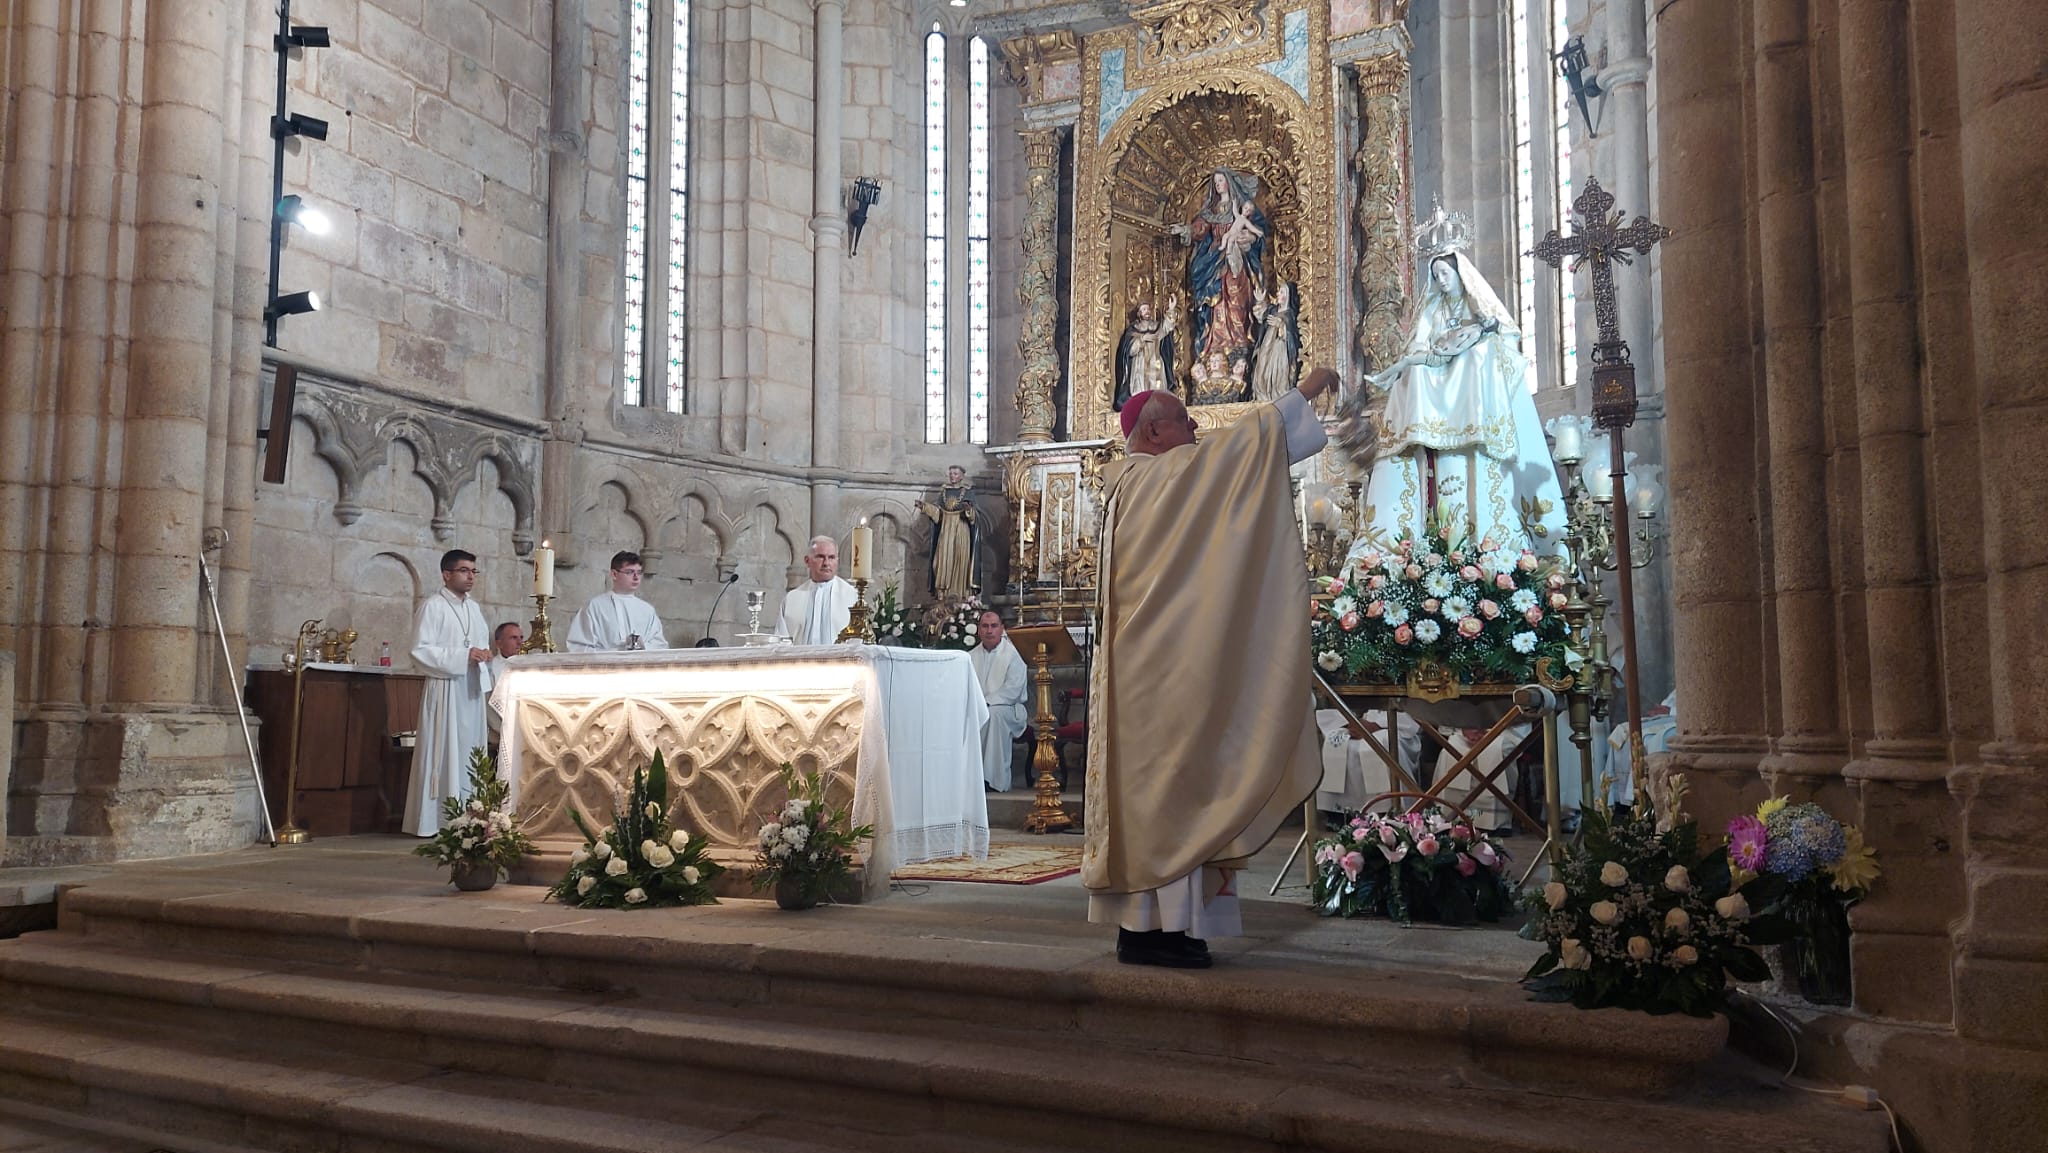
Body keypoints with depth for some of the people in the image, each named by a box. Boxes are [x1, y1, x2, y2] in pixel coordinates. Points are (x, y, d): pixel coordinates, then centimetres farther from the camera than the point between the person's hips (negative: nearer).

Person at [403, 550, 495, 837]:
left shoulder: (474, 608, 17)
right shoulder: (433, 606, -5)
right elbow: (420, 651, -12)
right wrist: (464, 656, -17)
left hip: (473, 692, 7)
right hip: (445, 691, -7)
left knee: (470, 756, 6)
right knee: (445, 755, -7)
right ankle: (435, 821, -3)